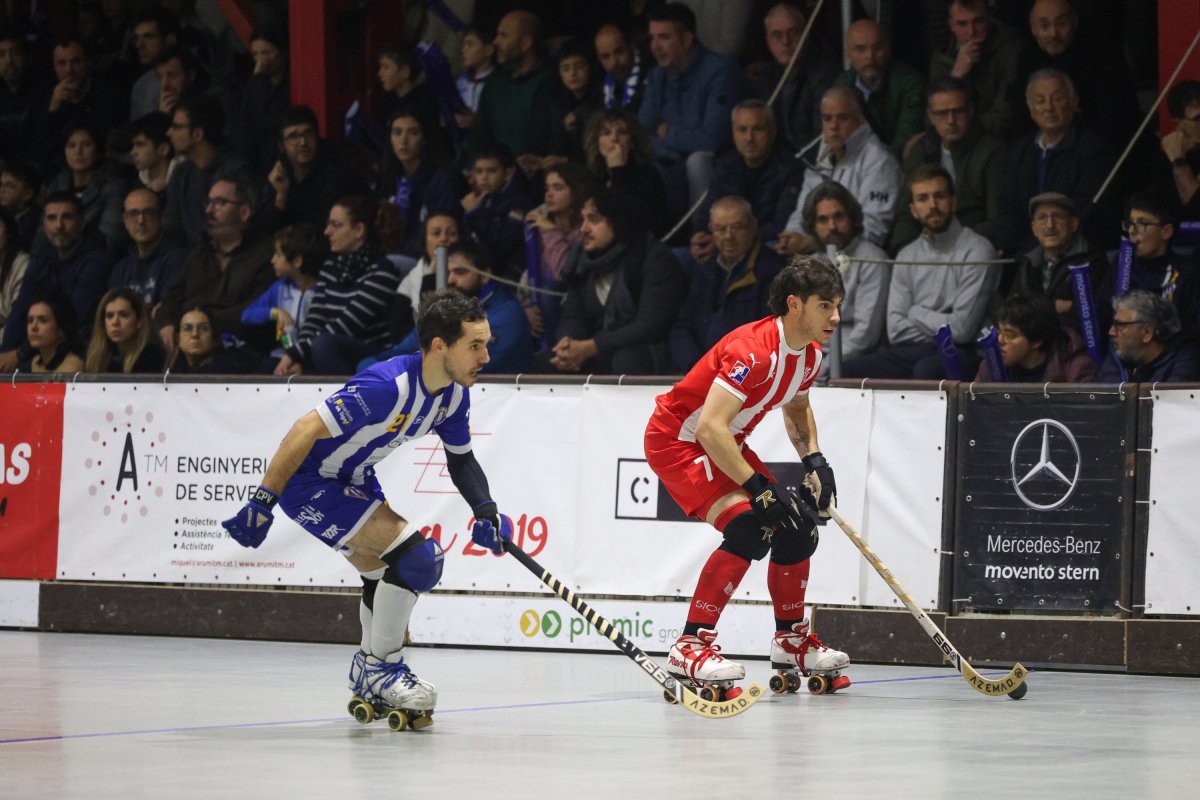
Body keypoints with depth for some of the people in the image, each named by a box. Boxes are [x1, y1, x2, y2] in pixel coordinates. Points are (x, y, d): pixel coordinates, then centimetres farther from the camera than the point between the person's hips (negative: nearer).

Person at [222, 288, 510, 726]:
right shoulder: (388, 386, -32)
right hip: (307, 479, -9)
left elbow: (461, 460, 11)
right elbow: (306, 430, -30)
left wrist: (485, 509, -8)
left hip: (353, 479, 9)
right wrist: (264, 501, -29)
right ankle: (381, 668, -3)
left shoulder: (454, 395, -5)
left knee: (388, 577, 21)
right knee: (416, 555, -18)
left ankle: (369, 674, 44)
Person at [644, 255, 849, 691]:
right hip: (676, 440, -9)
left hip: (726, 445, 9)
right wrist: (757, 486, -34)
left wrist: (814, 459, 4)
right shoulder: (753, 349, -30)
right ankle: (690, 647, -25)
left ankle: (791, 639, 26)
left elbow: (797, 407, 20)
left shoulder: (810, 354, -2)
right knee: (749, 528, -26)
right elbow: (709, 428, -36)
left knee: (798, 528, 5)